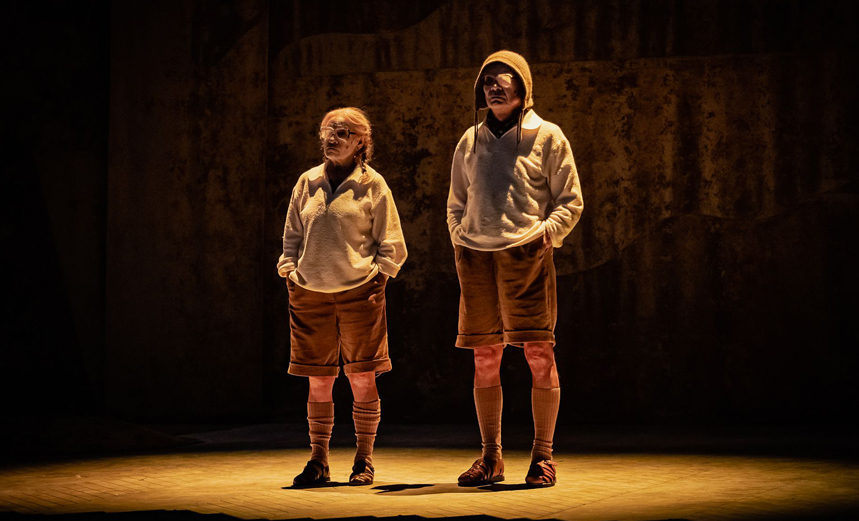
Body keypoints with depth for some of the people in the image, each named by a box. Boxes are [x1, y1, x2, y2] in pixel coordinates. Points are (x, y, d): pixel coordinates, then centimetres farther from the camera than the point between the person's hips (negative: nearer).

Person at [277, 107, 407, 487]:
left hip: (359, 292, -3)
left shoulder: (372, 184, 1)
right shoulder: (307, 182, 10)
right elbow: (292, 236, 18)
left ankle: (364, 460, 11)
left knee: (363, 380, 0)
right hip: (310, 295, 3)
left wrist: (378, 271, -8)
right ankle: (318, 461, 15)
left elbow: (391, 244, 5)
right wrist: (290, 271, 5)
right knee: (318, 382, 6)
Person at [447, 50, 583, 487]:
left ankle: (543, 456, 1)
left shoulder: (547, 137, 5)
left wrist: (546, 232, -10)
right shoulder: (471, 141, 16)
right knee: (485, 358, 5)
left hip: (526, 254, -4)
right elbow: (456, 202, 23)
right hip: (475, 256, 4)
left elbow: (570, 201, 5)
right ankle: (490, 457, 13)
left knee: (539, 353, -6)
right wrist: (460, 239, 7)